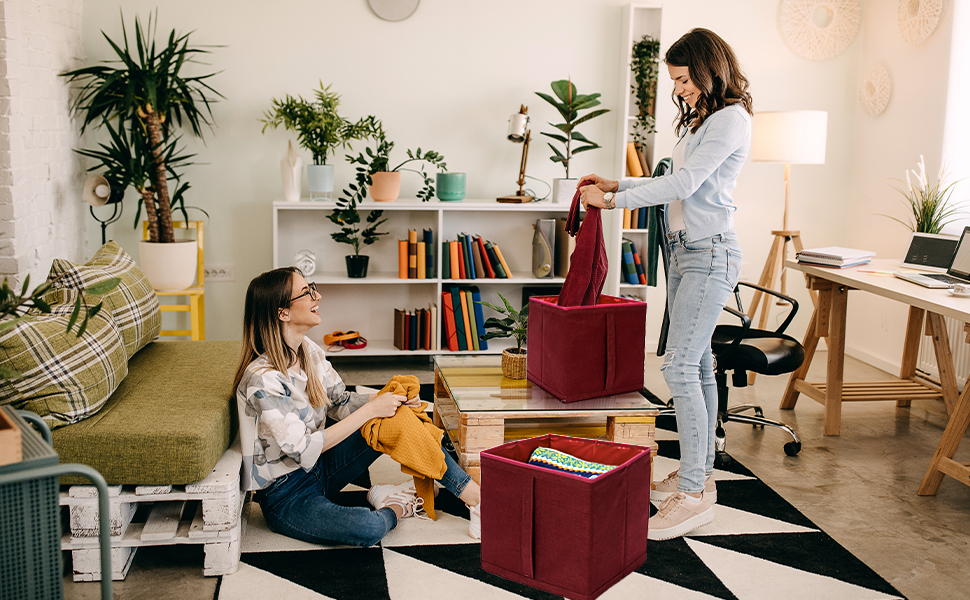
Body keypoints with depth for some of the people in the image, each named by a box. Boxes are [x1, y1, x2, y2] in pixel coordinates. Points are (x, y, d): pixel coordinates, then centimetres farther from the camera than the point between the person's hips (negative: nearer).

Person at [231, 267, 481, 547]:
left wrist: (389, 398, -12)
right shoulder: (262, 379, -27)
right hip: (285, 494, -8)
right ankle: (395, 509, 1)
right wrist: (371, 410, -25)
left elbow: (341, 403, 7)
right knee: (367, 528, -35)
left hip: (319, 468, 8)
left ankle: (475, 496, -1)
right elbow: (302, 449, -27)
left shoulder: (309, 350, -1)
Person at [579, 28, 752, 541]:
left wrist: (612, 201, -14)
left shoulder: (731, 118, -11)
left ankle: (695, 496, -10)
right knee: (697, 364, 11)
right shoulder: (700, 119, 19)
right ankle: (699, 472, 20)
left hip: (710, 254, -10)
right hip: (685, 253, 10)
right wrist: (617, 185, 15)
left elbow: (684, 183, -19)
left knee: (680, 365, -14)